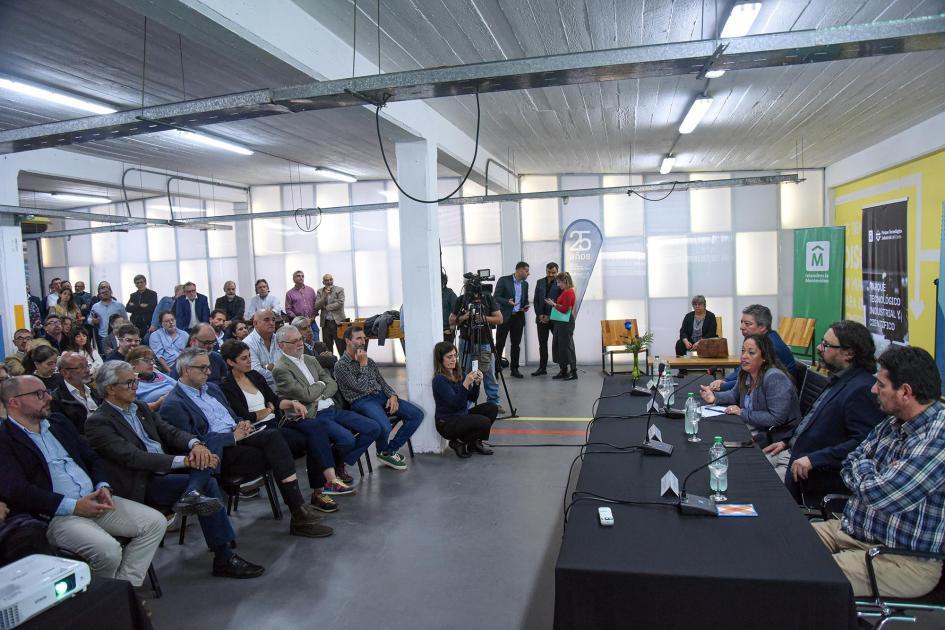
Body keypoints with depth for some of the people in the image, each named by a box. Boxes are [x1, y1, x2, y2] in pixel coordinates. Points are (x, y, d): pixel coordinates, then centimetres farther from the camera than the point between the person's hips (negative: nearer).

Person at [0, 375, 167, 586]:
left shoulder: (59, 422, 18)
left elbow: (92, 458, 21)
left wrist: (103, 486, 0)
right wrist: (73, 506, -19)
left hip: (94, 500, 7)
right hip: (54, 514, -7)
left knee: (155, 522, -6)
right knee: (108, 550, -30)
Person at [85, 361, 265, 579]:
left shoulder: (141, 409, 16)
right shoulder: (98, 423, -9)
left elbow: (170, 432, 9)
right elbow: (133, 457, -20)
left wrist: (195, 444, -15)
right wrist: (184, 461, -26)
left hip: (166, 468, 7)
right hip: (142, 484, -7)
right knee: (209, 484, -21)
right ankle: (224, 559, -12)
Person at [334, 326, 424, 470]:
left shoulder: (369, 361, 20)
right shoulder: (341, 365, -2)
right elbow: (362, 387, -11)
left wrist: (392, 396, -1)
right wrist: (363, 365, -6)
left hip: (381, 396, 7)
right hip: (362, 402, -7)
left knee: (417, 414, -9)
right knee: (384, 427, -35)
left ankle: (392, 449, 3)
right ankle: (384, 453, 1)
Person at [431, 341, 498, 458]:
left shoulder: (458, 374, 5)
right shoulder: (439, 379, -19)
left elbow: (472, 398, 5)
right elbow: (456, 404, -26)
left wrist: (476, 383, -12)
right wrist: (466, 384, -35)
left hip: (462, 415, 8)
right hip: (447, 423, -8)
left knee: (492, 408, -1)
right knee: (484, 422, -24)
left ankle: (475, 442, 8)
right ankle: (458, 443, -1)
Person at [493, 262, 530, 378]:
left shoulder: (525, 284, 11)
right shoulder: (504, 280, -7)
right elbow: (496, 297, -10)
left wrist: (525, 306, 0)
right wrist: (507, 302, -26)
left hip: (518, 317, 5)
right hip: (505, 316, -5)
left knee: (516, 344, 7)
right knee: (500, 343, -1)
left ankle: (514, 369, 15)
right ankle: (496, 368, 8)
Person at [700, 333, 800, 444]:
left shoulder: (774, 378, -22)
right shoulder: (745, 373, 3)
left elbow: (776, 418, -27)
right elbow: (735, 394, 21)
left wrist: (742, 413, -22)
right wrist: (715, 397, 2)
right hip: (755, 429, 8)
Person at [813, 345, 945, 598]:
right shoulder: (892, 424, 6)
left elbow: (877, 494, -26)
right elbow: (849, 467, 12)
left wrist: (863, 468, -4)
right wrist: (871, 480, -10)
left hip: (906, 561, -9)